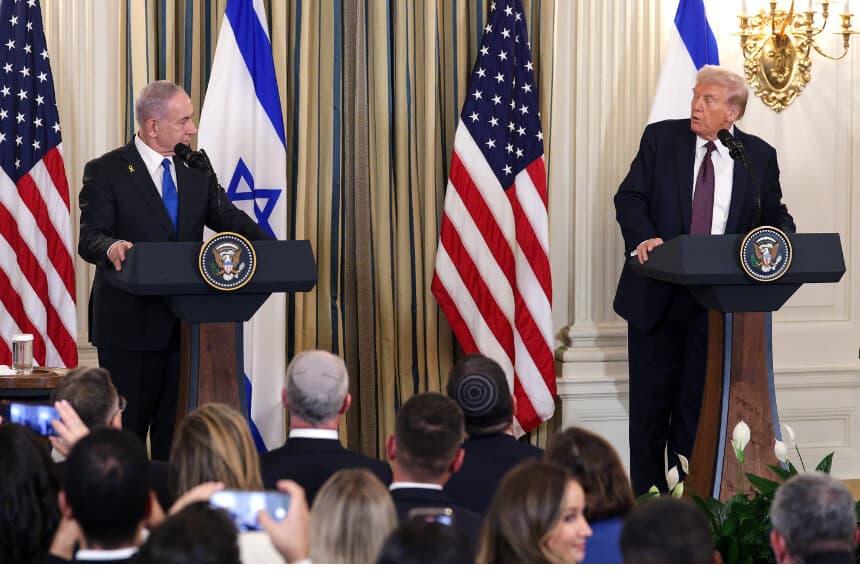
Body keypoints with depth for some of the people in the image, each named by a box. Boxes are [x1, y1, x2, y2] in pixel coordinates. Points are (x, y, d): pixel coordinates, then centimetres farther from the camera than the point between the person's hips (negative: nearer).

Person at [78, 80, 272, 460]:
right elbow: (90, 238, -13)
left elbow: (229, 219, 3)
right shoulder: (105, 171, -5)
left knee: (177, 427, 7)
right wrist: (111, 248, -38)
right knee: (126, 428, 0)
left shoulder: (196, 171, 12)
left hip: (184, 322, 5)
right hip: (130, 323, -5)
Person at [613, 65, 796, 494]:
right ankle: (647, 495, 14)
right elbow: (630, 197, -3)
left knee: (698, 401, 5)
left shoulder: (759, 156, 3)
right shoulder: (661, 138, 0)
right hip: (658, 293, 0)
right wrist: (642, 237, -22)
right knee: (652, 398, 5)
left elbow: (774, 216, 9)